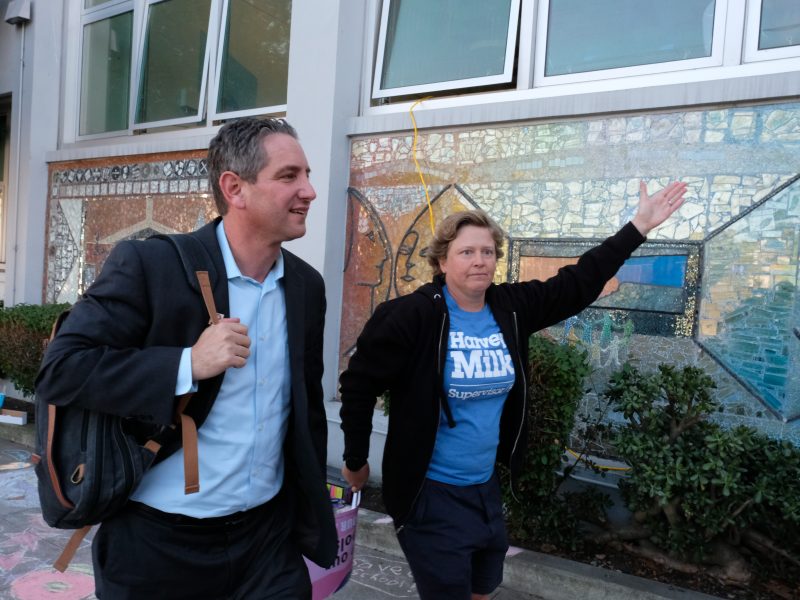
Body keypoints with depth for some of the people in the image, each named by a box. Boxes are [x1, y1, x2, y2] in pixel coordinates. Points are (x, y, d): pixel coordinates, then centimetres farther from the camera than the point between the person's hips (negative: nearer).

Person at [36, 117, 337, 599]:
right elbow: (60, 370, -15)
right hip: (158, 540, -3)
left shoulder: (307, 284, 1)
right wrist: (189, 364, -26)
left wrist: (313, 513, 12)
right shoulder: (148, 264, -14)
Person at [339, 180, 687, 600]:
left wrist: (640, 226, -3)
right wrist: (356, 461, -5)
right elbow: (360, 384, -13)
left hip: (486, 487, 6)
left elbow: (579, 283, 0)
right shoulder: (413, 314, -19)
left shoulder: (511, 307, -3)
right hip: (431, 494, -6)